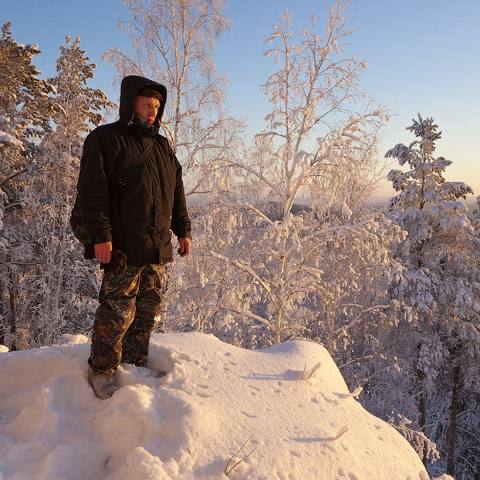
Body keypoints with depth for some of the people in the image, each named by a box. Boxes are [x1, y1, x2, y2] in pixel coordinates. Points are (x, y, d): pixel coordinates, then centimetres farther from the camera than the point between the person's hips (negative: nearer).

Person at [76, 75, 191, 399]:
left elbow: (177, 194, 23)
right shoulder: (106, 139, -1)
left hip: (158, 248, 7)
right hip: (122, 247, -6)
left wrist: (183, 230, 16)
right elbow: (92, 191, -9)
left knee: (148, 312, 10)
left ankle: (135, 366, 25)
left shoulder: (162, 146, 20)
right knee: (117, 312, -3)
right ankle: (102, 371, 15)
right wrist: (101, 235, -16)